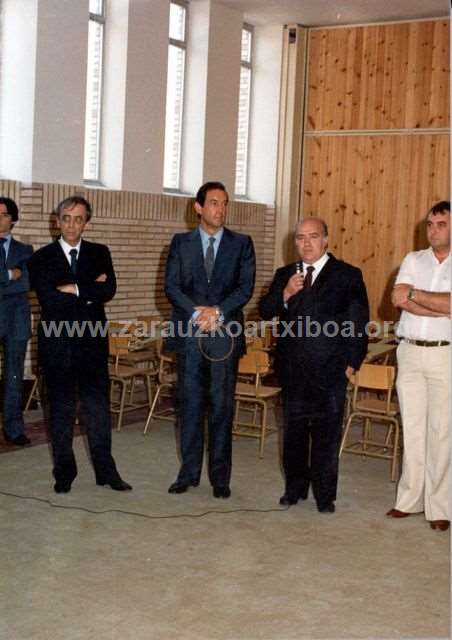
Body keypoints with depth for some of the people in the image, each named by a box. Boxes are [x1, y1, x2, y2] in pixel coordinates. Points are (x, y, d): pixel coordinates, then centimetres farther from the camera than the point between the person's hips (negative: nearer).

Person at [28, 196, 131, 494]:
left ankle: (105, 470, 11)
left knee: (98, 405, 3)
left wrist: (73, 289, -12)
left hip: (92, 341, 1)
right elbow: (48, 299, -11)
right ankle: (64, 473, 17)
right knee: (61, 408, 7)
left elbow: (109, 290, -7)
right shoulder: (42, 257, 3)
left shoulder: (100, 253, 8)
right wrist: (90, 293, -9)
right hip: (56, 342, -1)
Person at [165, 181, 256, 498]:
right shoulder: (181, 242, 8)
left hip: (225, 334, -1)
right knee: (190, 404, 6)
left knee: (222, 406, 2)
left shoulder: (241, 243, 6)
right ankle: (189, 472, 16)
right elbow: (172, 285, 0)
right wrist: (197, 312, -15)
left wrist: (218, 312, -15)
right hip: (189, 334, 1)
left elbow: (246, 287, -2)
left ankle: (220, 476, 11)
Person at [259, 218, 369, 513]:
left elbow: (359, 323, -1)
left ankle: (325, 495, 16)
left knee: (327, 434, 3)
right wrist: (285, 295, -13)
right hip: (293, 369, 4)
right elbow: (265, 312, 5)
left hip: (330, 370, -3)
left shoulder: (348, 275, -1)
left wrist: (352, 362, -5)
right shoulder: (285, 274, 11)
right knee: (294, 432, 14)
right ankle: (295, 487, 29)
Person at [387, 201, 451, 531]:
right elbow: (400, 299, -6)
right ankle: (410, 498, 16)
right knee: (412, 427, 8)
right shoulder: (413, 260, 9)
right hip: (410, 352, 3)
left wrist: (414, 294, -10)